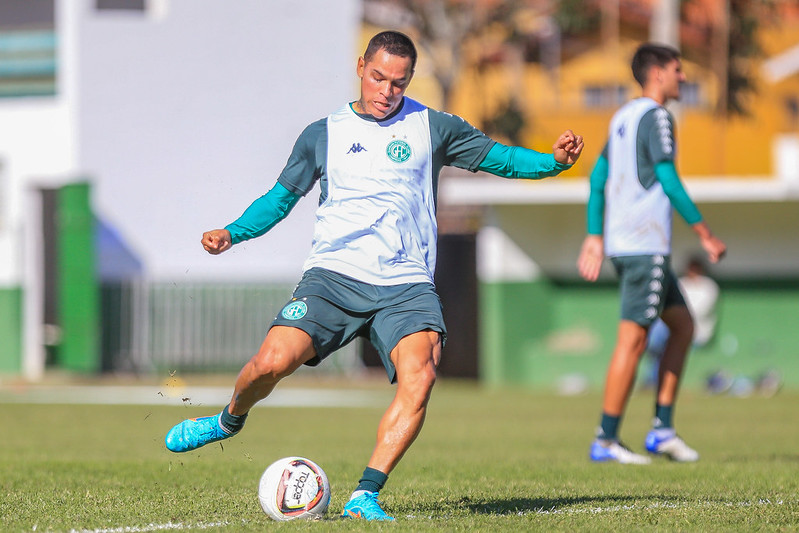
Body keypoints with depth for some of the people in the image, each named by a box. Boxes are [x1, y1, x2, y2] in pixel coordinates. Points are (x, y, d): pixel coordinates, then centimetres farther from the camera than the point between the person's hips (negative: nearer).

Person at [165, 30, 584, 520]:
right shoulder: (323, 135, 13)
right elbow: (282, 196, 20)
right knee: (273, 361, -21)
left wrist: (554, 161, -6)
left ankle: (367, 495, -22)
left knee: (419, 376, -27)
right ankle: (231, 419, 14)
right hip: (334, 274, 0)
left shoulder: (432, 128, 10)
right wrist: (231, 234, 6)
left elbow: (499, 158, 12)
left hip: (405, 284, 0)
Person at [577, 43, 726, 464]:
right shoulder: (655, 117, -9)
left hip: (619, 241, 10)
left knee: (683, 325, 13)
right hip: (645, 246, -10)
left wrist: (594, 237, 20)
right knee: (633, 339, -7)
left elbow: (598, 178, 19)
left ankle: (662, 429, 10)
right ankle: (606, 441, -5)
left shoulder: (622, 117, 18)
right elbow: (668, 180, -16)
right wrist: (705, 234, -12)